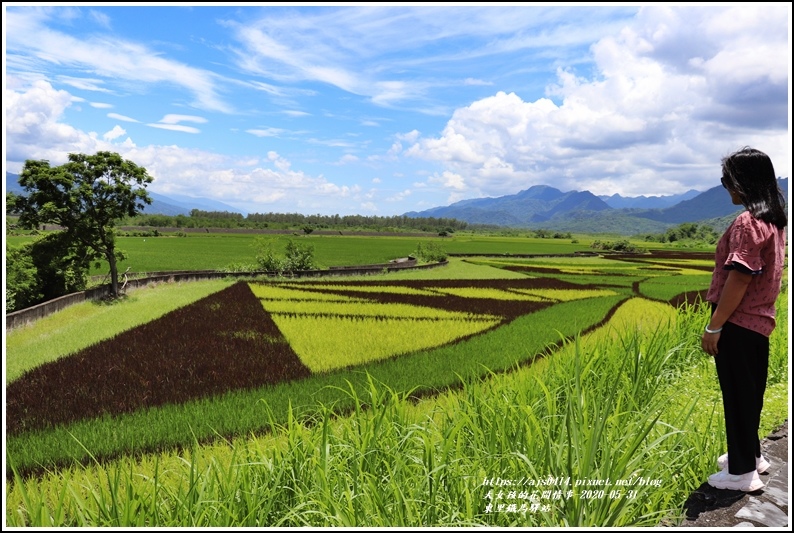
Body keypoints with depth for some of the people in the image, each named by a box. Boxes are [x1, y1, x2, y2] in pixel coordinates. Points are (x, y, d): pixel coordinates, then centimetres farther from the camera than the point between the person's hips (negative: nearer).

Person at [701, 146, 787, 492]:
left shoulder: (748, 222, -19)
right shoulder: (774, 218, 10)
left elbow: (739, 279, -22)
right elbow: (764, 275, 15)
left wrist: (714, 326, -17)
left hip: (738, 324, -9)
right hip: (758, 322, 9)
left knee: (738, 395, 2)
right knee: (749, 393, 20)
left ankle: (742, 472, 14)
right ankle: (750, 455, 35)